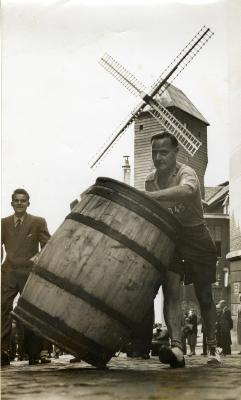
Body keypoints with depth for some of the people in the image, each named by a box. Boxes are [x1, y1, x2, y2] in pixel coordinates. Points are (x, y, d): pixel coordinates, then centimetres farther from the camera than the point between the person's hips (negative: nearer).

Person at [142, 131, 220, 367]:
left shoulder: (186, 173, -20)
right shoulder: (150, 181, 0)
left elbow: (186, 191, -47)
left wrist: (151, 196, -57)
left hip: (195, 237, -3)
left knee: (204, 297, 6)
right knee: (170, 292, -16)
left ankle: (212, 348, 23)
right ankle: (176, 348, -26)